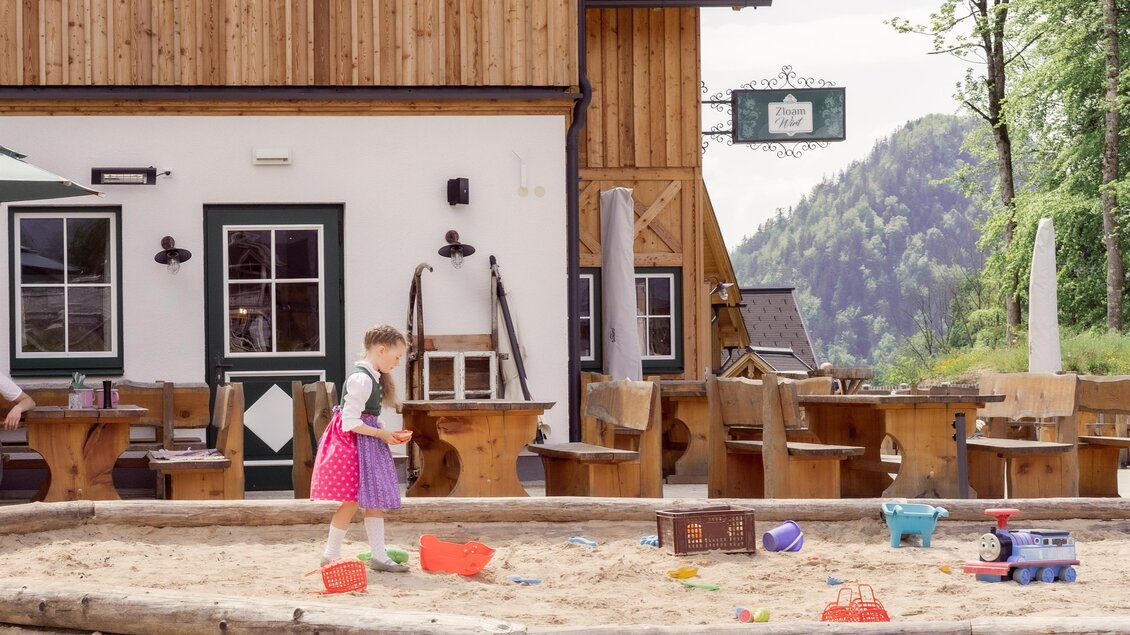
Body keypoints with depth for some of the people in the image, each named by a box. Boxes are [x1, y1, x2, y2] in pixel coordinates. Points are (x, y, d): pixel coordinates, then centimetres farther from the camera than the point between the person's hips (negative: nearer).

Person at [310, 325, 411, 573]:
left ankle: (379, 557, 10)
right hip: (352, 443, -10)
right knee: (352, 501, -5)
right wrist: (381, 434, -16)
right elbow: (350, 423, -23)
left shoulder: (372, 377, 12)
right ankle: (330, 555, 6)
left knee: (374, 500, 8)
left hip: (367, 442, 10)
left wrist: (385, 432, 2)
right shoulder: (362, 380, -20)